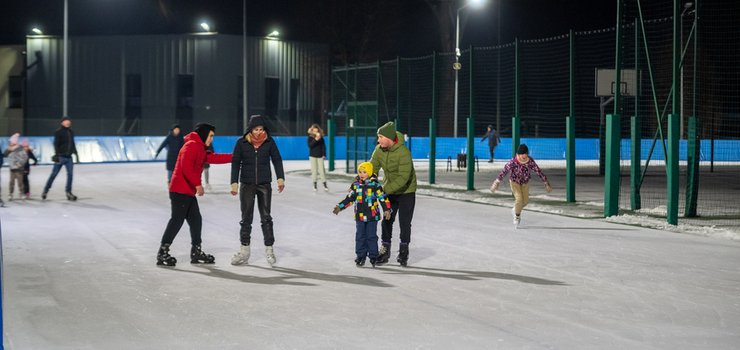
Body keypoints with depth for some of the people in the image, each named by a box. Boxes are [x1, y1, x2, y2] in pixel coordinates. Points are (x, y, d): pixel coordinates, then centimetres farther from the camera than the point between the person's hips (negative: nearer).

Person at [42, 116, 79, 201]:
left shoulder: (71, 132, 13)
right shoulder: (58, 132, -6)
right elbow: (56, 144, -13)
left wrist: (76, 154, 22)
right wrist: (56, 154, -22)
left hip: (69, 157, 5)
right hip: (61, 157, -5)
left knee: (70, 174, -4)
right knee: (54, 174, 0)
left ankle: (68, 192, 3)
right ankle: (46, 190, 13)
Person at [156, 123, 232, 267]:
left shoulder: (200, 148, 20)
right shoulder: (192, 145, -12)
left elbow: (213, 158, 22)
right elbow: (186, 166, -22)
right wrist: (197, 184, -19)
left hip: (188, 191, 10)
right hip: (180, 190, -10)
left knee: (196, 220, 13)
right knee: (177, 220, -9)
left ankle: (196, 252, 20)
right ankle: (162, 253, -6)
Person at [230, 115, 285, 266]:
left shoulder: (269, 142, -5)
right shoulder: (241, 143, -6)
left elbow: (277, 160, 2)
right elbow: (235, 163, -1)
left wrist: (280, 178, -6)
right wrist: (234, 183, -6)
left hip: (264, 184, 0)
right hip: (247, 185, 0)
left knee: (266, 217, 4)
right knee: (246, 218, 7)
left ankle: (269, 250, 11)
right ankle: (244, 251, 15)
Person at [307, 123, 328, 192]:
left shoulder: (321, 137, 1)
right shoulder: (310, 137, -3)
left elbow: (323, 146, 5)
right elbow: (310, 145, -16)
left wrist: (324, 154, -2)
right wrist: (315, 140, -27)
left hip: (320, 156, 0)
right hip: (313, 156, 0)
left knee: (322, 170, -3)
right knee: (314, 171, 2)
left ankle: (325, 185, 0)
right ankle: (314, 185, 9)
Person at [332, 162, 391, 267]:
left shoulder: (375, 185, -6)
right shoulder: (355, 185, 4)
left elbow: (382, 198, -3)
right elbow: (349, 198, 12)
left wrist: (387, 210, -11)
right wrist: (339, 207, 8)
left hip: (372, 216, -3)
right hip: (359, 215, 3)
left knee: (371, 236, 3)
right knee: (360, 236, 6)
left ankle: (373, 256, 13)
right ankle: (360, 256, 15)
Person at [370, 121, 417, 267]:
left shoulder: (403, 152, -30)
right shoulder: (379, 150, -11)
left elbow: (403, 178, -33)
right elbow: (372, 168, -9)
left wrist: (384, 190, -37)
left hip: (406, 191, -5)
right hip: (389, 190, 5)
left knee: (405, 222, -1)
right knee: (387, 221, 6)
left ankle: (403, 252, 14)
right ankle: (385, 251, 17)